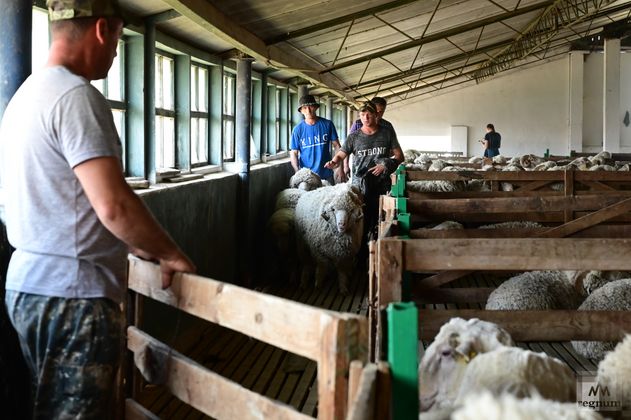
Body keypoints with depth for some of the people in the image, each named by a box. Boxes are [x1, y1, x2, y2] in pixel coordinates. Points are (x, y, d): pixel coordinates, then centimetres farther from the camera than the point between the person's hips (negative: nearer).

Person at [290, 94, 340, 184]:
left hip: (326, 174, 1)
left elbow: (336, 146, 4)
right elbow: (293, 153, -1)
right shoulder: (298, 129, -2)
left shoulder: (327, 124, 0)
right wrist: (298, 173, -16)